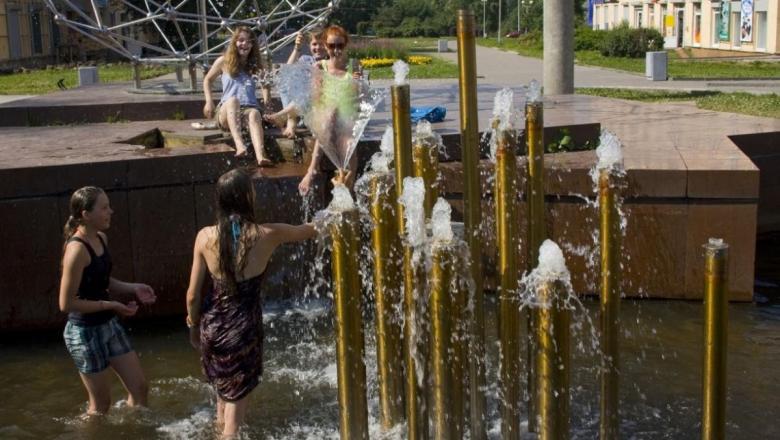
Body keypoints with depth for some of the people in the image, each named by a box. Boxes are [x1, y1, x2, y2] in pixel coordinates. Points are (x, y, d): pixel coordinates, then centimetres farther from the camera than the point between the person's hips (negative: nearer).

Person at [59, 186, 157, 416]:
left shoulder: (101, 239, 2)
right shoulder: (77, 249, -24)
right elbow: (66, 303, -22)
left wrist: (132, 288, 0)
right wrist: (111, 305, -19)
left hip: (109, 325, 8)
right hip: (85, 332, -8)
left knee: (139, 387, 14)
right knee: (101, 404, 7)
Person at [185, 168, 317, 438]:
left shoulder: (205, 237, -11)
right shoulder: (267, 235, -16)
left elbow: (193, 294, -4)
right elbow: (310, 230, 3)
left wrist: (193, 325, 15)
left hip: (212, 323, 3)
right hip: (243, 325, -3)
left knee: (223, 388, 28)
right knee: (237, 395, 14)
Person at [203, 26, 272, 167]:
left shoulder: (254, 66, 17)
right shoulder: (224, 61, 12)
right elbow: (207, 80, 23)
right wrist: (209, 102, 12)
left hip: (248, 109, 1)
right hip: (226, 112, -1)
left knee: (255, 113, -38)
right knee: (233, 100, -38)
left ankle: (260, 156, -65)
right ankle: (239, 145, -60)